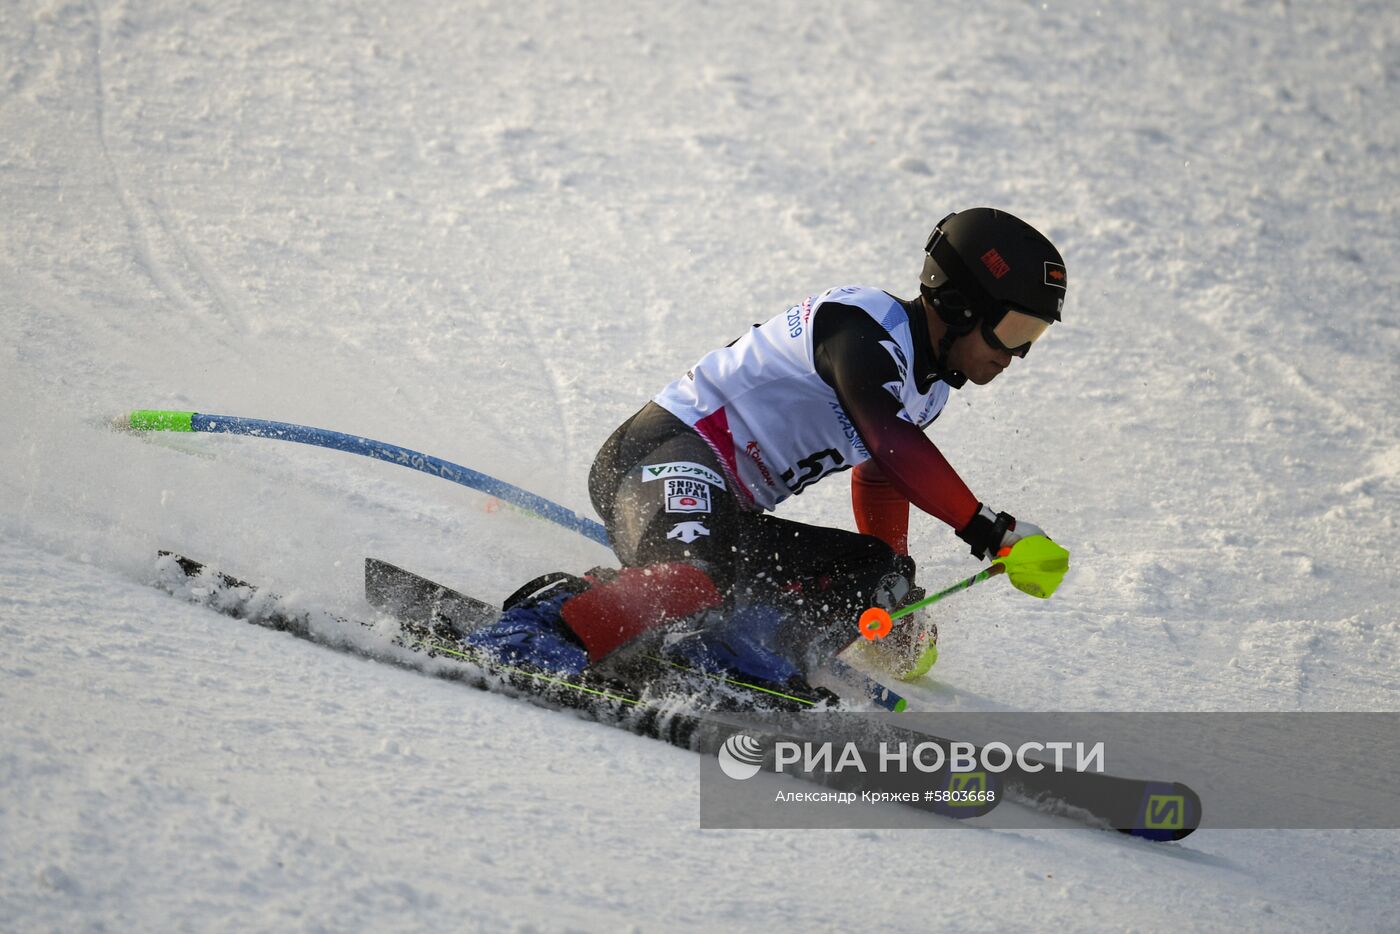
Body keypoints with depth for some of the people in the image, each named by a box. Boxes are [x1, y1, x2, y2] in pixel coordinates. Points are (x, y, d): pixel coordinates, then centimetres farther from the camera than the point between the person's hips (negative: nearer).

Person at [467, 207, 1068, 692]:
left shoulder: (928, 388, 18)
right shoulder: (865, 324, -14)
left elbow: (882, 479, 36)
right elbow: (891, 444, -30)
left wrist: (894, 603, 36)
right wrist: (989, 530, -31)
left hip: (731, 515, 10)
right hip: (668, 454, -10)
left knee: (878, 574, 1)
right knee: (705, 575, -40)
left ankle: (738, 654, -21)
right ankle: (529, 641, -38)